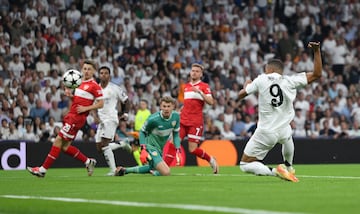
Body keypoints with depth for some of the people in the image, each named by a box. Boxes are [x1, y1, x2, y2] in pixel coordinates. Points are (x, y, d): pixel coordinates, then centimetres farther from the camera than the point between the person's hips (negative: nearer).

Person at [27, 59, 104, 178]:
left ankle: (43, 169, -6)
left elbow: (101, 104, -8)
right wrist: (70, 94, 6)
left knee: (58, 141, -9)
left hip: (77, 118, -9)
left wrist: (86, 108, -17)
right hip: (71, 115, 9)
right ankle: (88, 161, 19)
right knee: (65, 146, 7)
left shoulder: (94, 86, -7)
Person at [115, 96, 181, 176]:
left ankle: (126, 170, 37)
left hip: (160, 148, 8)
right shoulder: (153, 119, -24)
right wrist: (143, 149, -19)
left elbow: (176, 134, 7)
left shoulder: (176, 116, -8)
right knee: (166, 172, -19)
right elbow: (142, 132, -8)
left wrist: (178, 150, -3)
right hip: (150, 146, -8)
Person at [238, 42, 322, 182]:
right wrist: (316, 51, 3)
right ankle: (288, 167, 57)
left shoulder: (261, 79, -6)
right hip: (283, 130, 4)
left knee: (245, 165, 6)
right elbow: (317, 74, -1)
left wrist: (246, 85, 25)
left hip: (265, 133, -4)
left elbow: (241, 95, 4)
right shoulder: (290, 81, -5)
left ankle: (274, 171, -16)